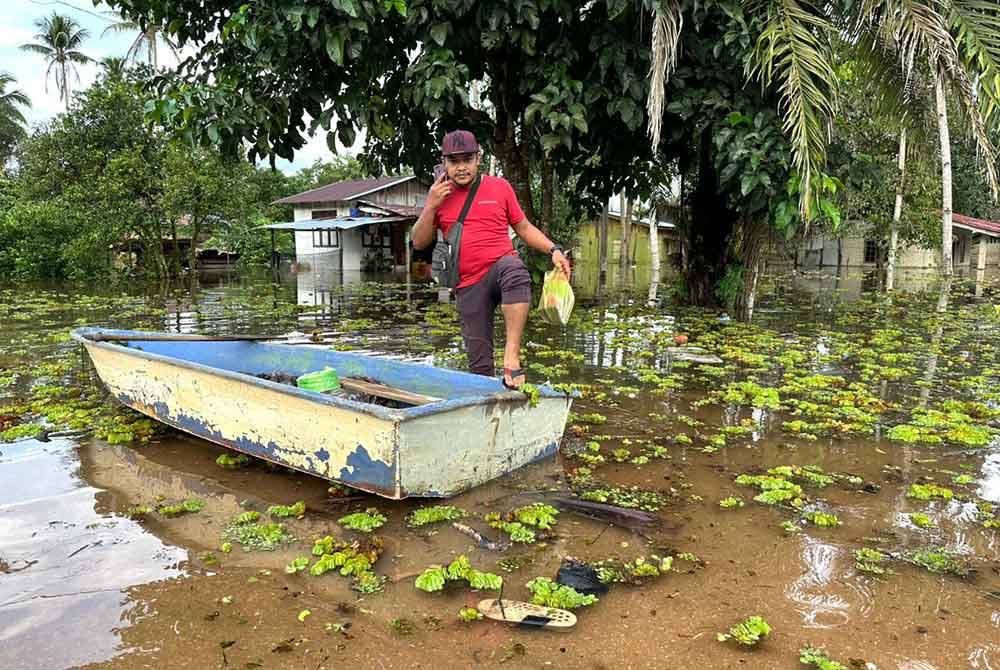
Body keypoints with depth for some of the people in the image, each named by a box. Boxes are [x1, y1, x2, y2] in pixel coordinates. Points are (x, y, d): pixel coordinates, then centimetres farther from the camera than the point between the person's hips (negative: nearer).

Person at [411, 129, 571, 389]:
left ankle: (512, 355, -41)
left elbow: (524, 228, 12)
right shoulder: (439, 194, 9)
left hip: (501, 264, -2)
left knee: (516, 273, -40)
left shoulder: (499, 187, 6)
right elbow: (419, 243, 7)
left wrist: (553, 250, -3)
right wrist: (430, 207, -7)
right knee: (479, 362, 3)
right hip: (468, 285, 2)